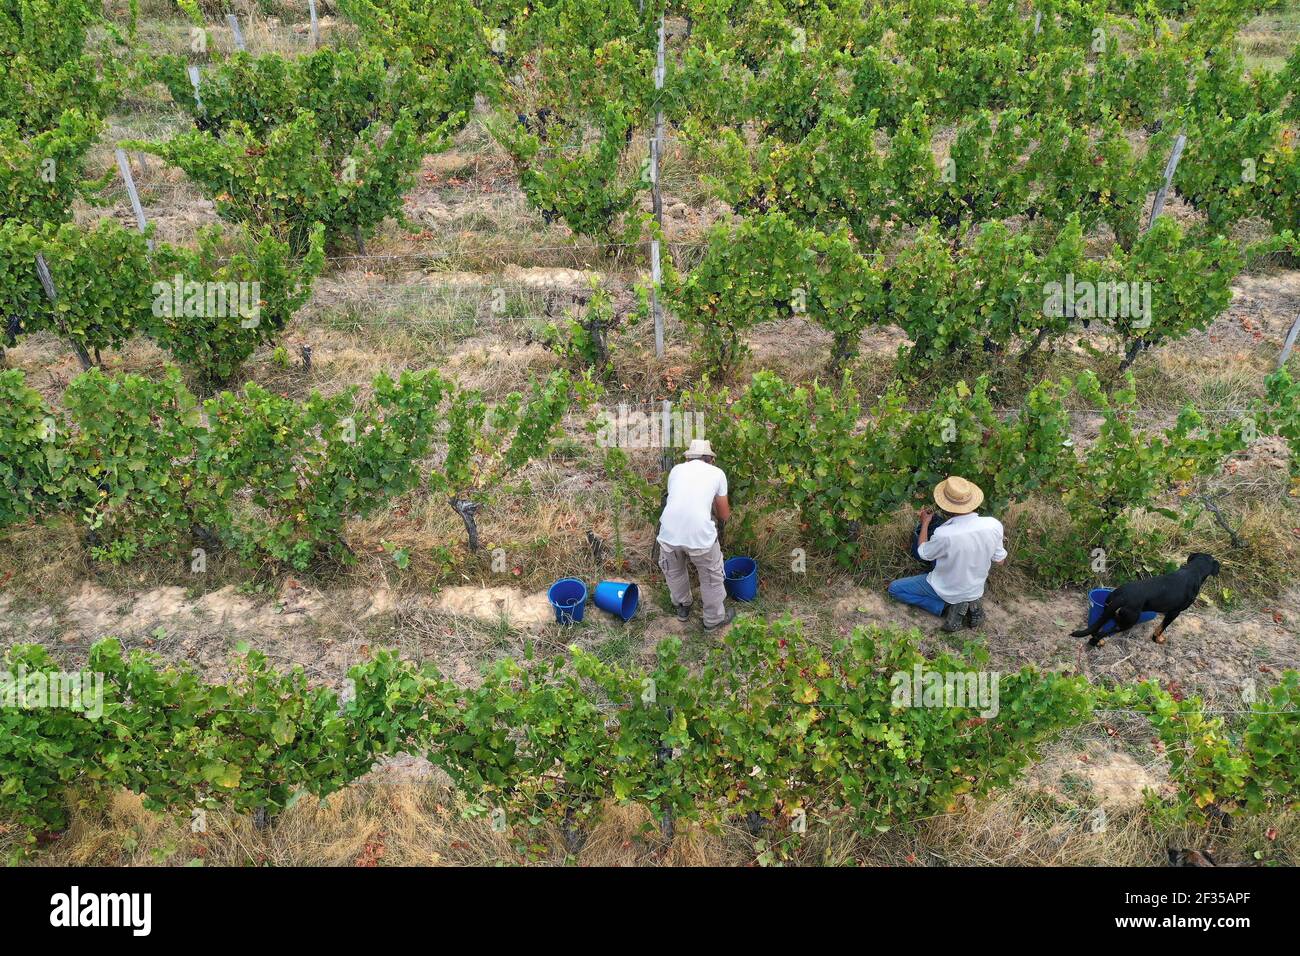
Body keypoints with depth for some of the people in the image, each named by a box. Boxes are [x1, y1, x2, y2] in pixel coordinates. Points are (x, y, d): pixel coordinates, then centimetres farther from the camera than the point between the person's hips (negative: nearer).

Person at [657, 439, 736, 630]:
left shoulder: (676, 469, 17)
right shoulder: (717, 473, 12)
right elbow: (724, 515, 18)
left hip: (669, 532, 3)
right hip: (700, 534, -2)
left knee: (674, 572, 29)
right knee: (711, 577, 22)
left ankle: (682, 607, 49)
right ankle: (714, 618, 38)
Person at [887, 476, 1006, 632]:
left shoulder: (944, 535, -35)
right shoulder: (994, 525, -23)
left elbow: (923, 553, -12)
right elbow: (999, 560, -5)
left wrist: (925, 523, 2)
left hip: (947, 590, -5)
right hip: (976, 589, 5)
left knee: (894, 588, 10)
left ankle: (948, 607, -2)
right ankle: (969, 603, 11)